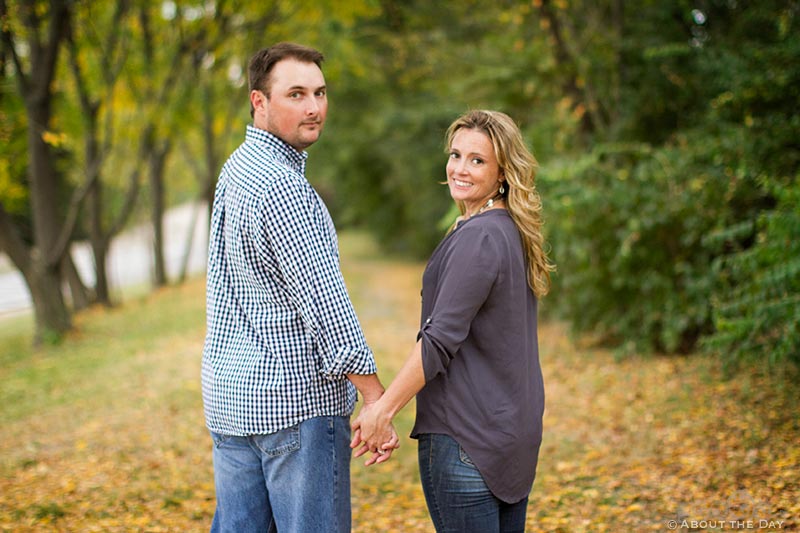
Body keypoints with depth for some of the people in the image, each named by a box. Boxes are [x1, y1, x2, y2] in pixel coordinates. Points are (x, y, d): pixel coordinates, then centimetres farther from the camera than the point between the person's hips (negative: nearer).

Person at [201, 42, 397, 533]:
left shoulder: (237, 169, 14)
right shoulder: (280, 185, -17)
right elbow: (322, 299, -21)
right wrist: (375, 397, -18)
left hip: (230, 390, 9)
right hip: (295, 396, -9)